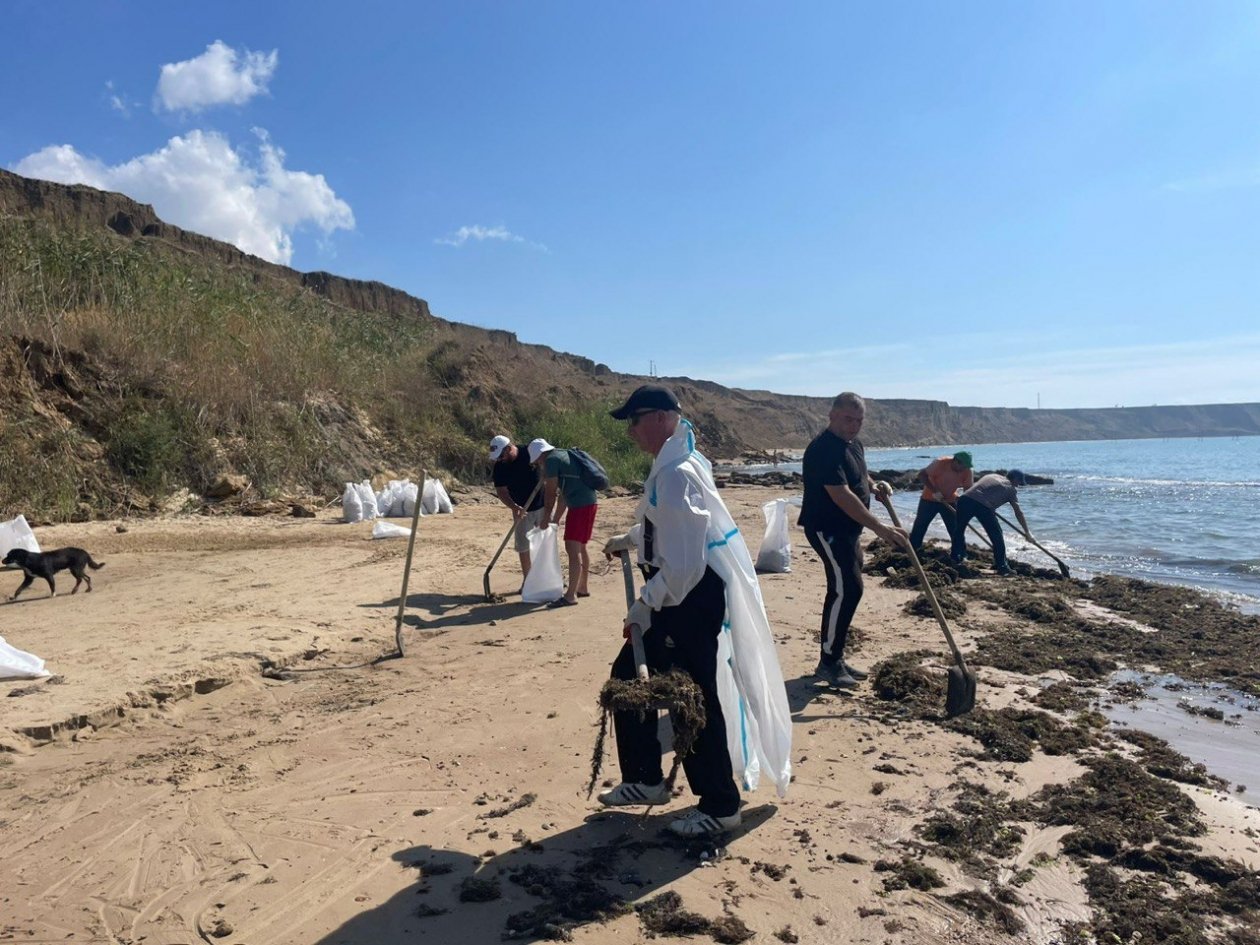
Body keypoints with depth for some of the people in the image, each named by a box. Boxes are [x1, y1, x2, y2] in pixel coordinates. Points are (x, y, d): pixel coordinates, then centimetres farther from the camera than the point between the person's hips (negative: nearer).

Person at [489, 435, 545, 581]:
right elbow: (501, 491, -12)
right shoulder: (499, 467, -12)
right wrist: (514, 507, -29)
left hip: (542, 506, 0)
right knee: (523, 546, 3)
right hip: (522, 511, 0)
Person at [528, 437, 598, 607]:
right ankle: (582, 588, 29)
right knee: (579, 547, 19)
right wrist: (556, 519, 21)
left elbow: (550, 492, -6)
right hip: (588, 501, 10)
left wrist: (546, 517, 6)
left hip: (581, 504, -10)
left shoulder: (551, 460, -8)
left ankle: (570, 596, -12)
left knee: (572, 548, -11)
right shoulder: (562, 455, 22)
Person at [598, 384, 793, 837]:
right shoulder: (670, 463, 11)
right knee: (628, 676, 15)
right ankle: (644, 778, 30)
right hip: (676, 593, 11)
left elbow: (683, 557, -27)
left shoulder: (677, 472, -22)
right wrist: (628, 539, 35)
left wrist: (646, 604, -21)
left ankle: (719, 806, 17)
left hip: (692, 595, -11)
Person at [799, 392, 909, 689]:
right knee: (846, 590, -14)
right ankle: (828, 663, -4)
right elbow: (842, 496, -28)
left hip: (848, 530, 10)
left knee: (847, 590, 12)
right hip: (827, 529, -10)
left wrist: (875, 484, 8)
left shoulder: (854, 445, 10)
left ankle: (836, 659, 21)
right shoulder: (824, 449, -21)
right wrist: (880, 528, -30)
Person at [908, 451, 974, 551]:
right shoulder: (940, 463, -29)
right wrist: (934, 491, -29)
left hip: (949, 501, 3)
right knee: (919, 526, 1)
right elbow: (922, 474, -22)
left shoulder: (967, 471, -16)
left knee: (956, 529, -1)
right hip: (930, 499, -3)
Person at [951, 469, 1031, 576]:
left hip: (965, 499, 5)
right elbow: (1018, 512, 15)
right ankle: (1001, 566, 15)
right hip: (983, 505, -5)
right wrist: (1027, 532, 20)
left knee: (960, 528, 26)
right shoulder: (1010, 488, 18)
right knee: (996, 536, 11)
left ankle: (955, 556, 34)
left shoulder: (992, 475, 31)